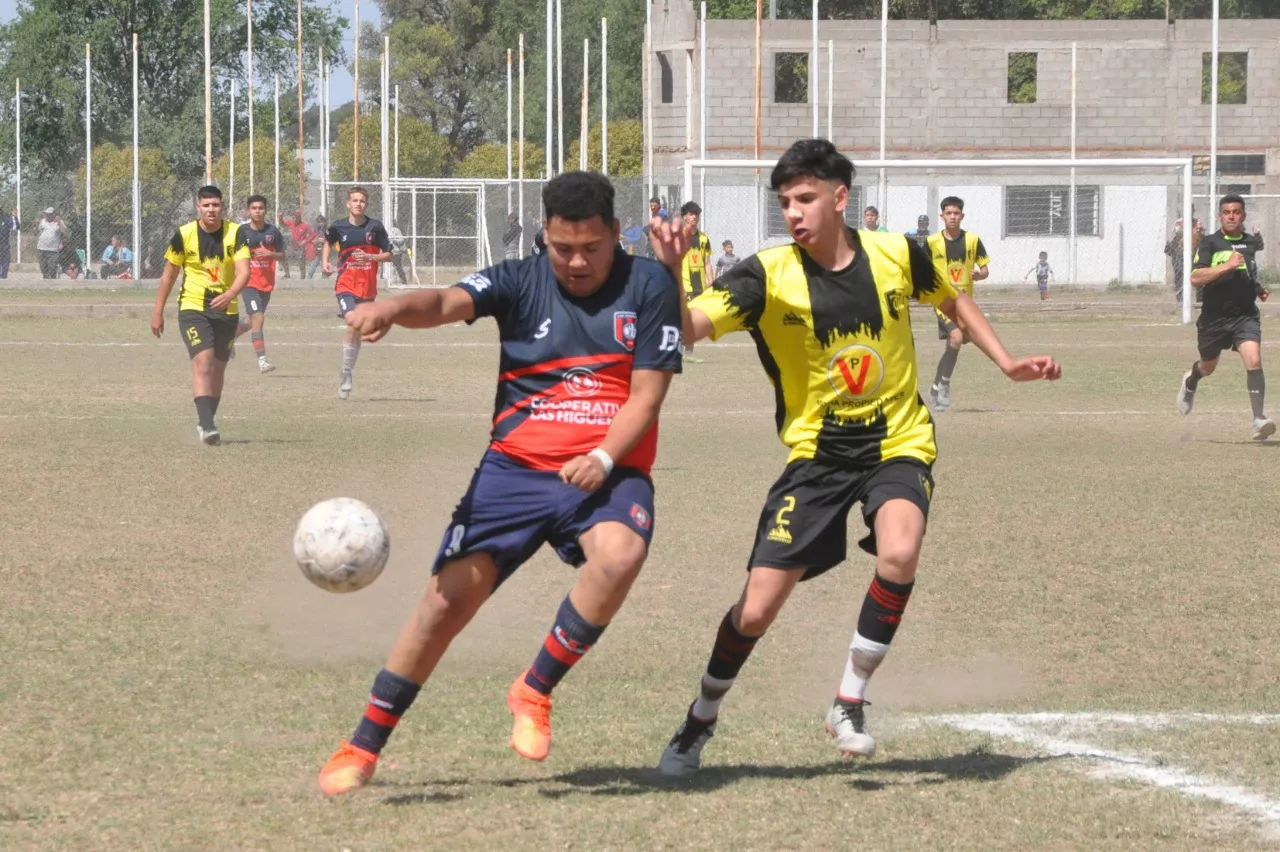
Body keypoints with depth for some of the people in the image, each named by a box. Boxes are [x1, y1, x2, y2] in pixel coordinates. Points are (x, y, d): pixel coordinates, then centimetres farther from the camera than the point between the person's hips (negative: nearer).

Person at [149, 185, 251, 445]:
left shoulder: (235, 233, -5)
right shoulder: (184, 235, -7)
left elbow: (243, 271, -16)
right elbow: (169, 274, 4)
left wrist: (230, 294, -36)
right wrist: (158, 312, 6)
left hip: (225, 309, 3)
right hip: (193, 307, -3)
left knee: (218, 367, 11)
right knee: (203, 362, -20)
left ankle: (206, 423, 27)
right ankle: (207, 425, -27)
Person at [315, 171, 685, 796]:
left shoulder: (649, 286, 0)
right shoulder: (521, 282, 1)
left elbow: (647, 394, -2)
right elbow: (448, 303, -18)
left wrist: (602, 459, -18)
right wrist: (394, 308, -41)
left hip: (608, 470, -1)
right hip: (515, 466, 1)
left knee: (620, 554, -33)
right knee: (449, 596, -6)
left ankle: (534, 693, -12)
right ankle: (363, 748, 9)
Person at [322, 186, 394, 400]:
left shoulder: (375, 227, -2)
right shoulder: (338, 227, 0)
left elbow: (388, 255, 2)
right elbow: (328, 242, 23)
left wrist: (369, 257, -14)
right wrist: (325, 261, 9)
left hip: (368, 287, 2)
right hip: (346, 284, -2)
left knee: (359, 331, 7)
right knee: (353, 324, -21)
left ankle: (347, 374, 21)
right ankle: (346, 374, -13)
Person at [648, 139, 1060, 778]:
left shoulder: (896, 256, -7)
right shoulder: (767, 277, -13)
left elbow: (951, 299, 15)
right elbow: (687, 328, -27)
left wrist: (1007, 363, 10)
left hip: (897, 444, 0)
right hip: (815, 454, 0)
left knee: (899, 554, -31)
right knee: (756, 609, -5)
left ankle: (849, 702, -11)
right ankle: (700, 721, 23)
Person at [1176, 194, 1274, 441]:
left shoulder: (1253, 243, 5)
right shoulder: (1210, 243, -8)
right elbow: (1195, 278, -23)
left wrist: (1260, 290, 9)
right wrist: (1227, 265, -31)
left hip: (1245, 315, 1)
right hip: (1214, 316, -1)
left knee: (1253, 360, -22)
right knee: (1208, 367, 20)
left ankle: (1260, 420, -23)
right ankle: (1190, 382, 57)